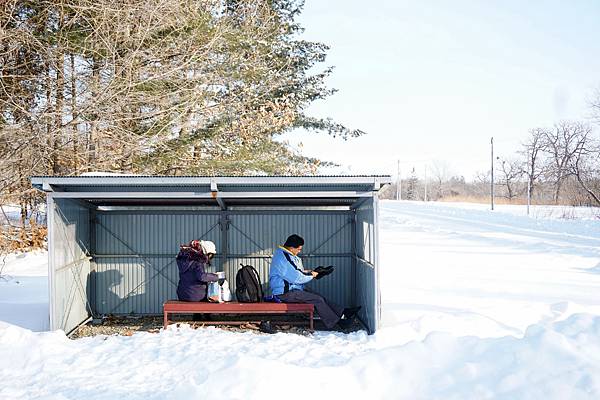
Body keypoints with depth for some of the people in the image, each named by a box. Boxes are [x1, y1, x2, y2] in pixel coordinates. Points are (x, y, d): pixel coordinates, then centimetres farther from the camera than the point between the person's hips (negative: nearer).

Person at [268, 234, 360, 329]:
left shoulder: (287, 255, 12)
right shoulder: (282, 258, -21)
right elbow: (295, 277, -23)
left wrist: (306, 272, 6)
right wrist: (311, 275, -9)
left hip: (294, 289, 10)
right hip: (285, 293, -10)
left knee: (320, 297, 0)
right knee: (318, 300, -14)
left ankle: (343, 312, -1)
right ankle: (337, 321, -6)